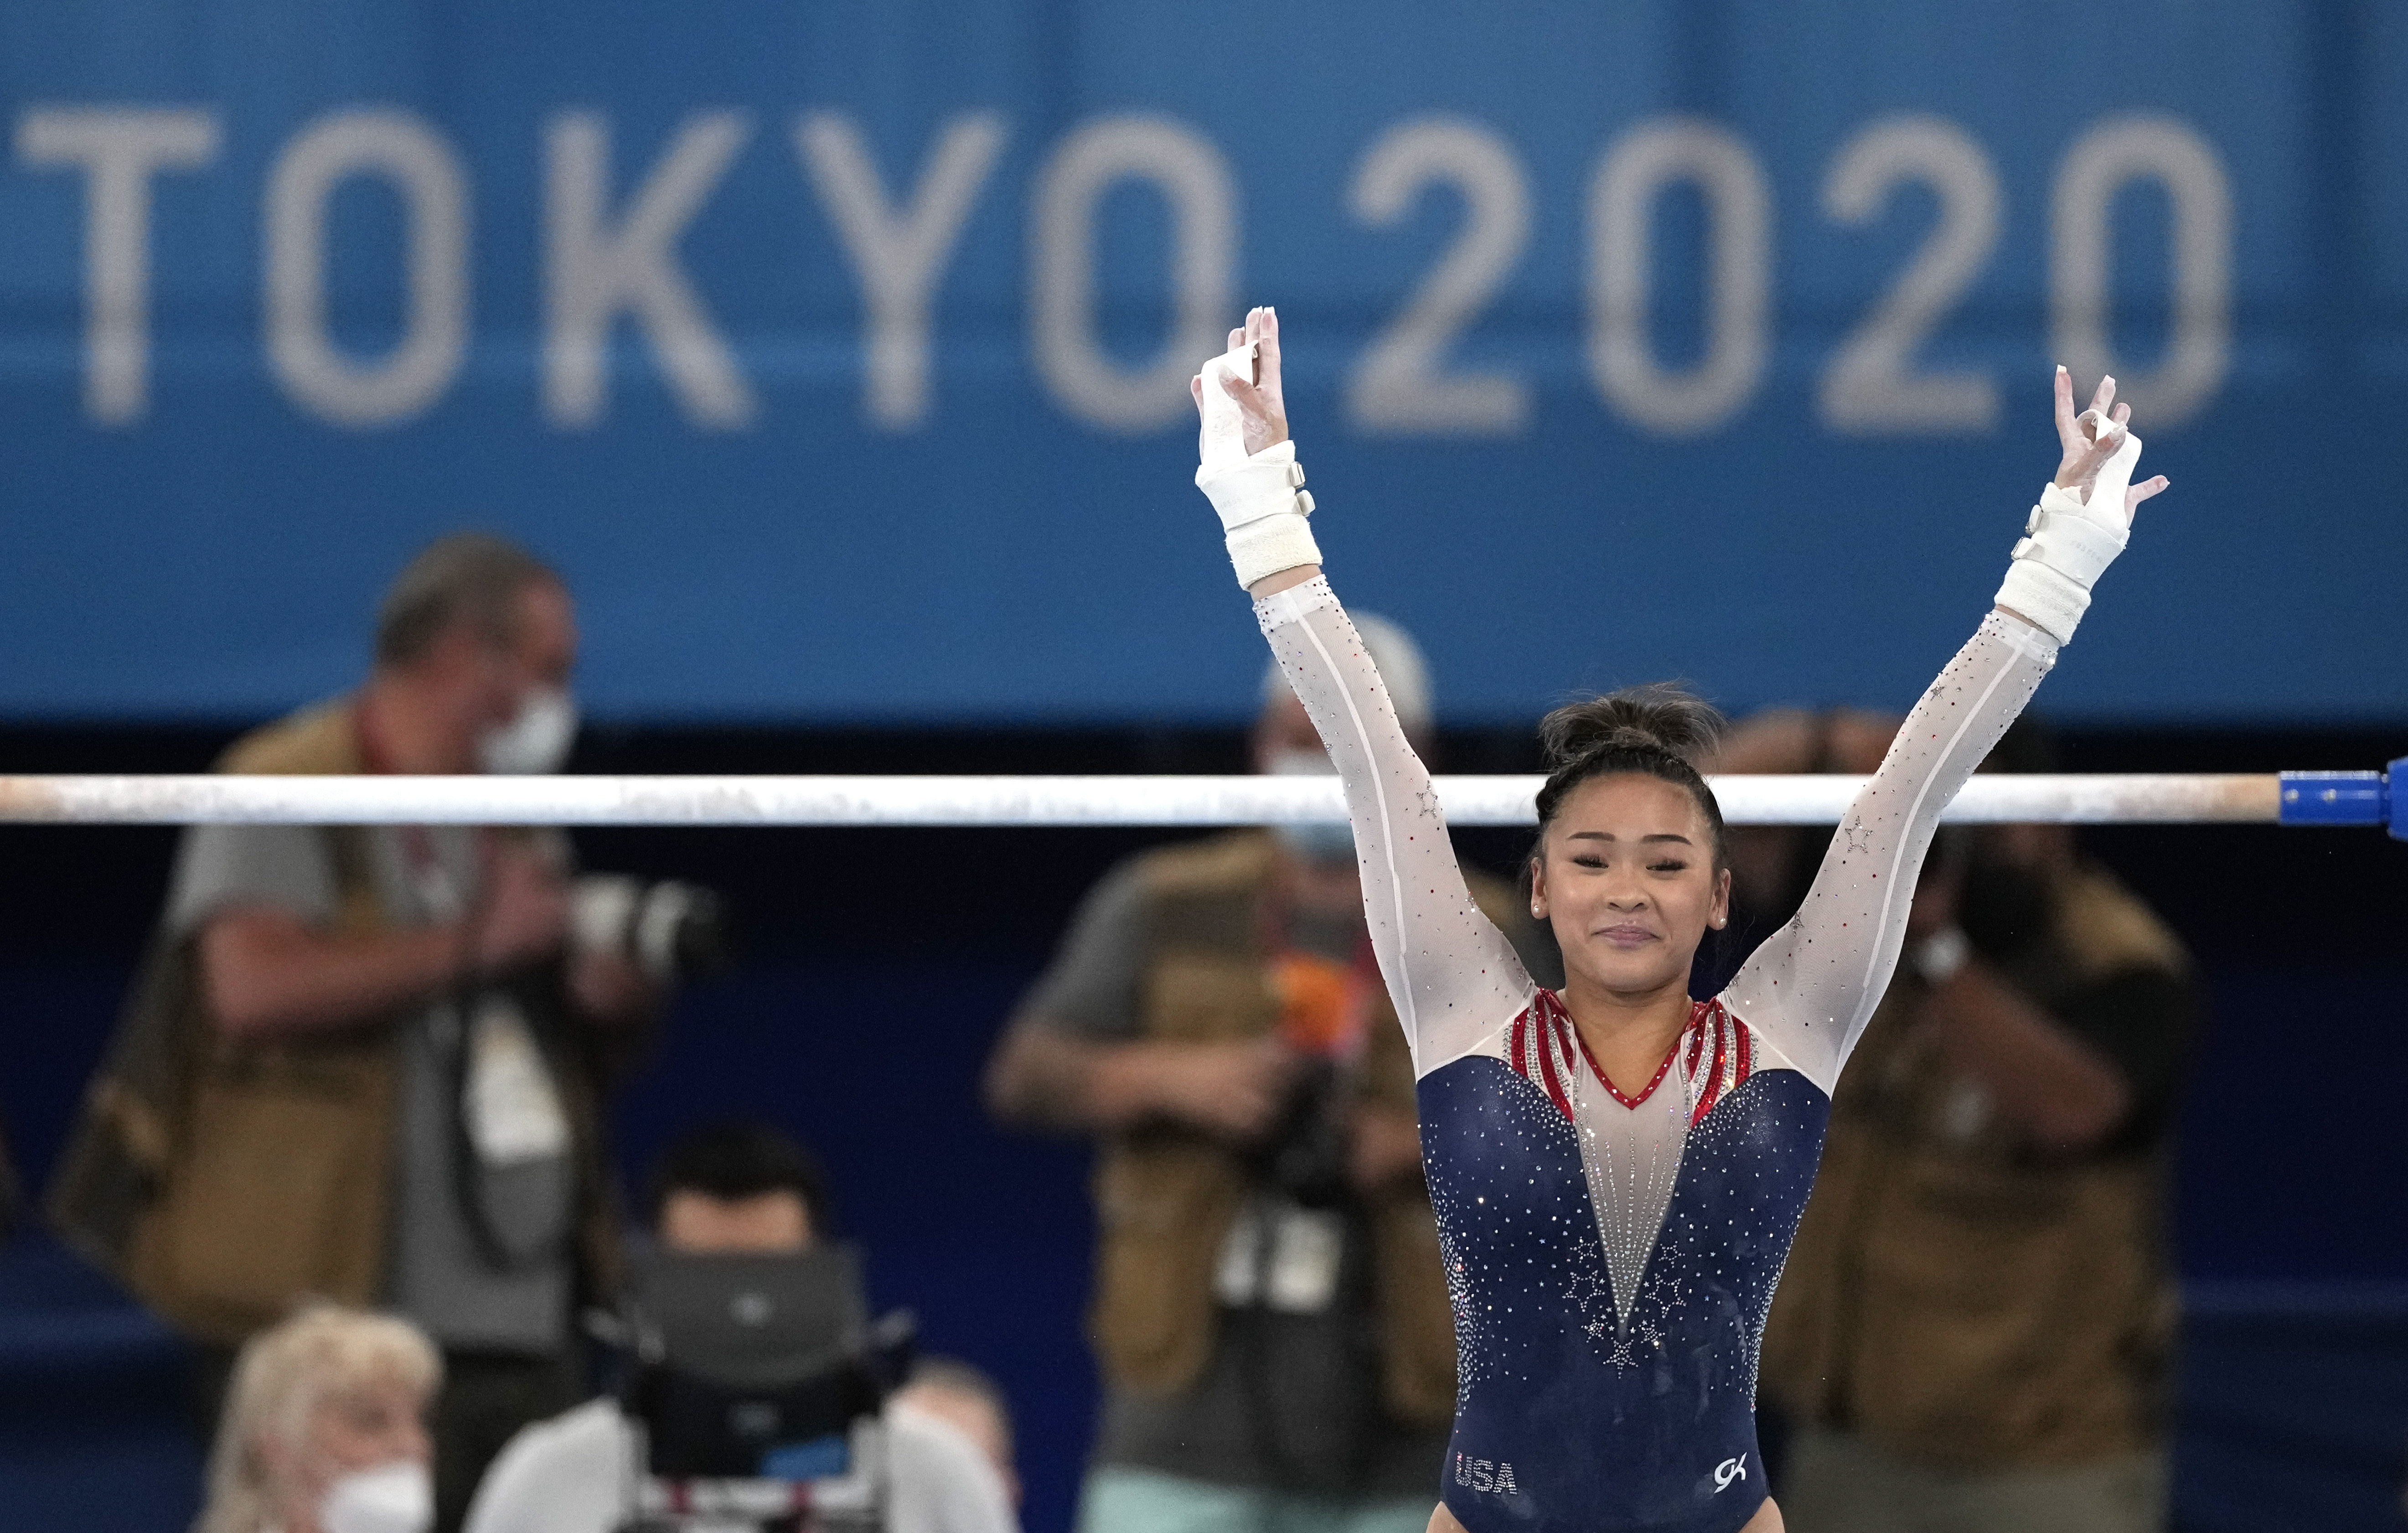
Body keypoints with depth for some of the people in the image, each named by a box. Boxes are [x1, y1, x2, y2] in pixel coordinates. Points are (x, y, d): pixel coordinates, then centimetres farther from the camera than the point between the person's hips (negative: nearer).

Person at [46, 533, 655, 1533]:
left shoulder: (515, 824, 20)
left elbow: (579, 1058, 26)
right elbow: (253, 985, -22)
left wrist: (608, 995, 1)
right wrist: (469, 944, -14)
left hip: (523, 1327, 8)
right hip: (331, 1310, -7)